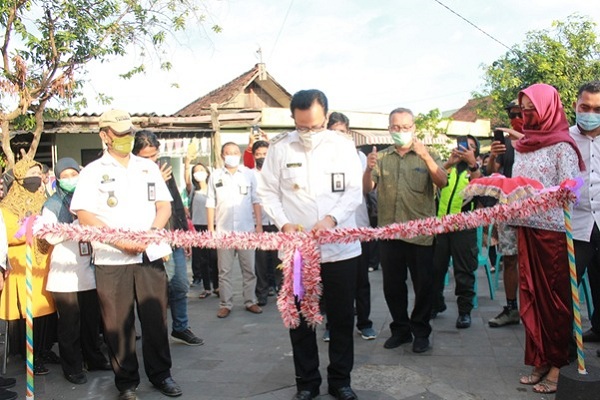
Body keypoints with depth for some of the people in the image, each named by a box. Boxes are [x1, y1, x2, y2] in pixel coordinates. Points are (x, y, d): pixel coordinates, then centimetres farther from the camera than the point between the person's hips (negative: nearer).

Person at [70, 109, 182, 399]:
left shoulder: (149, 167, 12)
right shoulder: (92, 172, 2)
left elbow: (164, 206, 9)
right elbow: (84, 215, -6)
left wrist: (149, 234, -9)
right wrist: (119, 240, -16)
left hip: (150, 255, 2)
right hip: (112, 259, -2)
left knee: (156, 318, 6)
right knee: (118, 323, 4)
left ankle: (160, 373, 22)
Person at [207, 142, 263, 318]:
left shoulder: (249, 174, 4)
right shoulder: (215, 175, 5)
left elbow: (255, 200, 6)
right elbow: (211, 203, 5)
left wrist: (259, 224, 0)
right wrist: (211, 228, 1)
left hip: (247, 229, 0)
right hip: (223, 230, 0)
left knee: (249, 269, 7)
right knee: (224, 270, 5)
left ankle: (250, 301, 17)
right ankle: (225, 304, 13)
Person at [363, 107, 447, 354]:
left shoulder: (428, 156, 5)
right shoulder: (381, 158, 10)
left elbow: (442, 182, -10)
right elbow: (367, 188, 0)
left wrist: (426, 157, -25)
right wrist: (369, 169, -21)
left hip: (420, 233, -2)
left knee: (423, 285, 5)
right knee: (392, 285, 10)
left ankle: (420, 331, 22)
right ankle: (400, 329, 27)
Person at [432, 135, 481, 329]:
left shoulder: (475, 169, 11)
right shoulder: (447, 167, 15)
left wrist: (472, 163, -29)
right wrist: (448, 163, -20)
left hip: (464, 226, -2)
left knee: (464, 270, 0)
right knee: (435, 267, 6)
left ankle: (465, 310, 8)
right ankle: (435, 304, 21)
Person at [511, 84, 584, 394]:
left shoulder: (562, 145, -7)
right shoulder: (522, 146, 13)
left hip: (553, 230, -6)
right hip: (526, 229, 7)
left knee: (555, 298, 1)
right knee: (532, 296, 9)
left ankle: (558, 365, 12)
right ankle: (540, 360, 20)